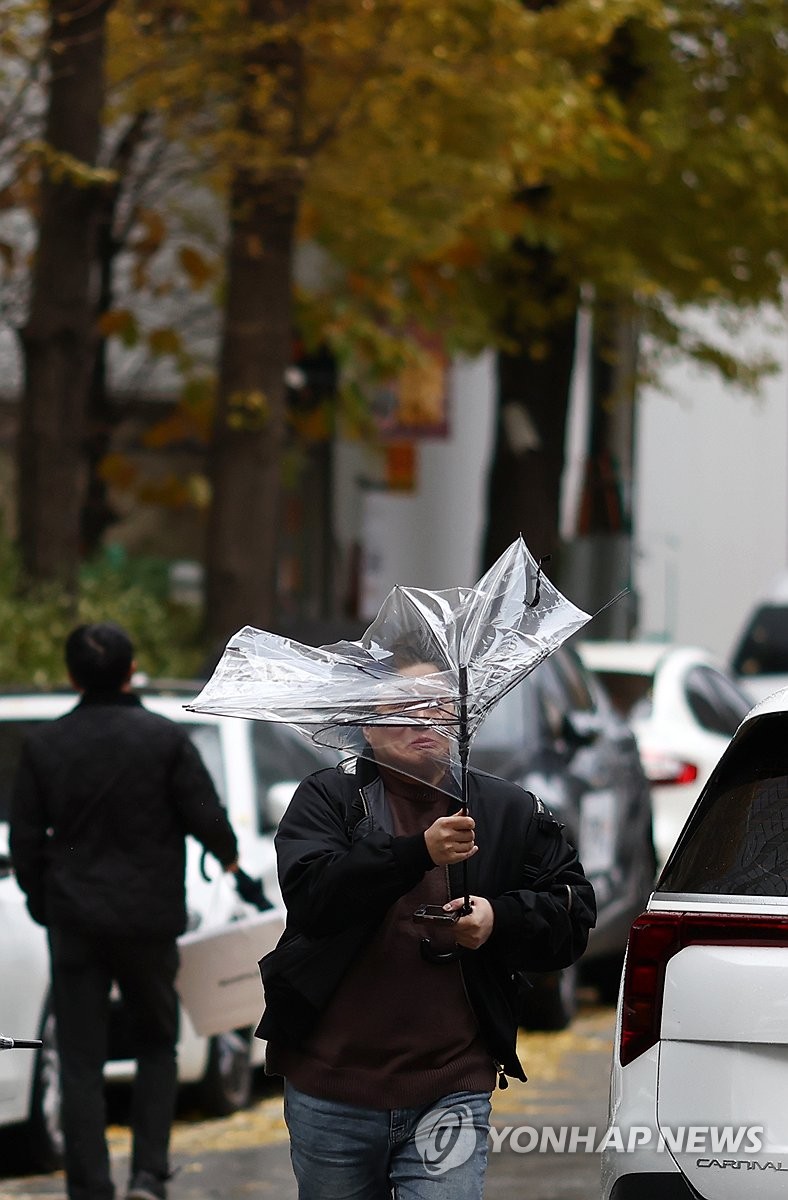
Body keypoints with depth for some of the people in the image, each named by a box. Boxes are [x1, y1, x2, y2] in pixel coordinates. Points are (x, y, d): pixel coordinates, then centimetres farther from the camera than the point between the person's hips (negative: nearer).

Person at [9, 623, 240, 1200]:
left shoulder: (44, 745, -1)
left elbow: (25, 841, 3)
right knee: (157, 1044, 16)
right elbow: (207, 817, -7)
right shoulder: (165, 739, -8)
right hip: (148, 919, -1)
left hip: (73, 921, 1)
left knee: (81, 1064, 5)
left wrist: (43, 905, 17)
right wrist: (229, 855, 15)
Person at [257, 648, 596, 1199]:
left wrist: (500, 919, -10)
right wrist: (418, 853, -27)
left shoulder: (511, 812, 8)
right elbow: (310, 895, -16)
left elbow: (573, 916, 10)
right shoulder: (327, 798, 2)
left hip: (451, 1091, 0)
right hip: (330, 1093, 0)